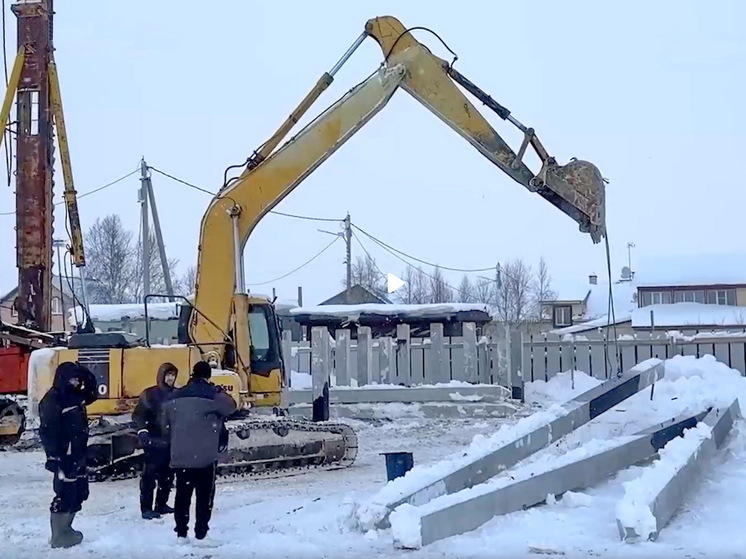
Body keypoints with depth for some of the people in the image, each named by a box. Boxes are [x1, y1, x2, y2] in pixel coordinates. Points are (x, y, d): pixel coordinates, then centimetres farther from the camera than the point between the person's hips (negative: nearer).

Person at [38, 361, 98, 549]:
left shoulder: (75, 396, 12)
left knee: (79, 492, 13)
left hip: (78, 454, 10)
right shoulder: (52, 400, -14)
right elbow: (47, 431, -19)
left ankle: (66, 529, 25)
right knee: (65, 494, -8)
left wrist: (86, 374, 12)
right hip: (64, 456, -10)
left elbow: (92, 393, 30)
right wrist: (52, 456, -24)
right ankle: (58, 536, -1)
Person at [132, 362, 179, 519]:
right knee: (150, 474, -6)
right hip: (154, 441, -5)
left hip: (171, 441, 5)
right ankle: (146, 508, -4)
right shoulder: (150, 394, -4)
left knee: (167, 474, 9)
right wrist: (142, 430, -22)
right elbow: (138, 414, -8)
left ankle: (161, 504, 21)